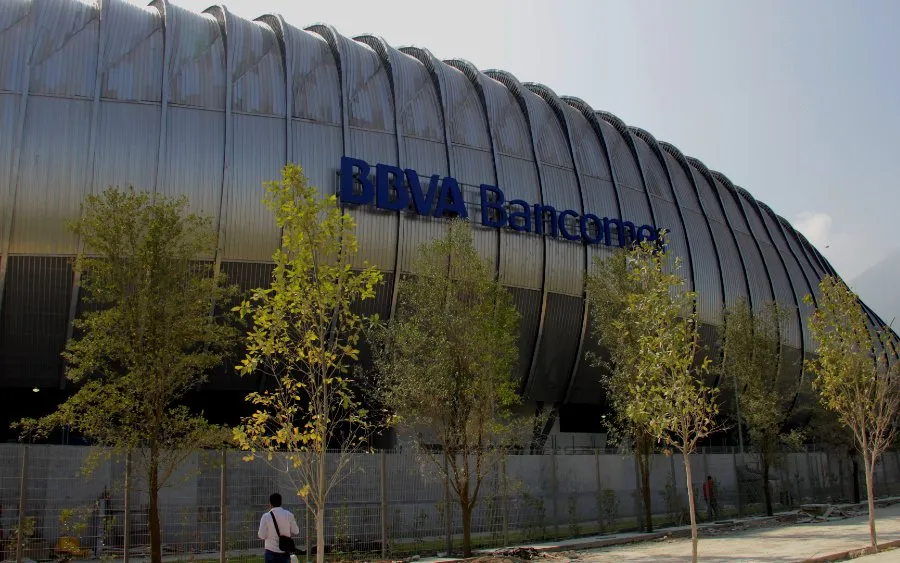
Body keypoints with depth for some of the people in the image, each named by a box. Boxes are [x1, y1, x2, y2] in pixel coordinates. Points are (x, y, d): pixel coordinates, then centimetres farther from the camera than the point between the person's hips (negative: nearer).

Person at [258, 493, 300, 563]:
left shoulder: (266, 516, -8)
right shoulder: (289, 515, -1)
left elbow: (262, 536, -6)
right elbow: (296, 532, 3)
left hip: (271, 552, -2)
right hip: (285, 552, 2)